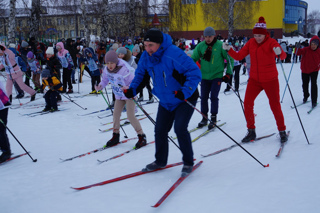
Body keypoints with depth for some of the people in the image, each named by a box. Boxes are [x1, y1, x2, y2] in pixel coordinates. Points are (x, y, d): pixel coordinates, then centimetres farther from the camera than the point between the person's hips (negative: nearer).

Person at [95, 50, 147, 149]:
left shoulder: (123, 70, -30)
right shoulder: (106, 70, -11)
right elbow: (105, 80, 5)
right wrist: (100, 86, -14)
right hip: (119, 96, 7)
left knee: (130, 116, -12)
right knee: (116, 114, 6)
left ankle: (142, 137, 0)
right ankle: (115, 136, 23)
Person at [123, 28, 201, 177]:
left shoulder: (174, 54, -30)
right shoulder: (146, 57, -9)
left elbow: (195, 73, -30)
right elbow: (140, 75, 8)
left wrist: (185, 92, -42)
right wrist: (132, 89, -9)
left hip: (185, 100, -6)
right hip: (165, 101, 7)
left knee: (180, 129, -17)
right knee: (160, 130, 8)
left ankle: (188, 162, 4)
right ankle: (160, 161, 30)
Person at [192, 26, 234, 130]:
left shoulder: (220, 45, -9)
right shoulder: (200, 46, -1)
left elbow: (230, 59, -1)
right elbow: (193, 58, 9)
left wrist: (228, 73, -4)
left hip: (217, 76, -3)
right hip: (204, 76, 3)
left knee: (214, 97, -6)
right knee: (204, 97, 6)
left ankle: (213, 118, 7)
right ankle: (204, 118, 20)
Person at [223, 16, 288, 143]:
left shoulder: (271, 43, -11)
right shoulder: (251, 43, 1)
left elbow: (283, 56, -26)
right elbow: (239, 56, 1)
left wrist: (279, 53, -49)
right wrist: (229, 50, -15)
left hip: (270, 80, -3)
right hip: (254, 80, 4)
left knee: (275, 106, 3)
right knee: (247, 104, -7)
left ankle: (282, 131, 22)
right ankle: (251, 131, 8)